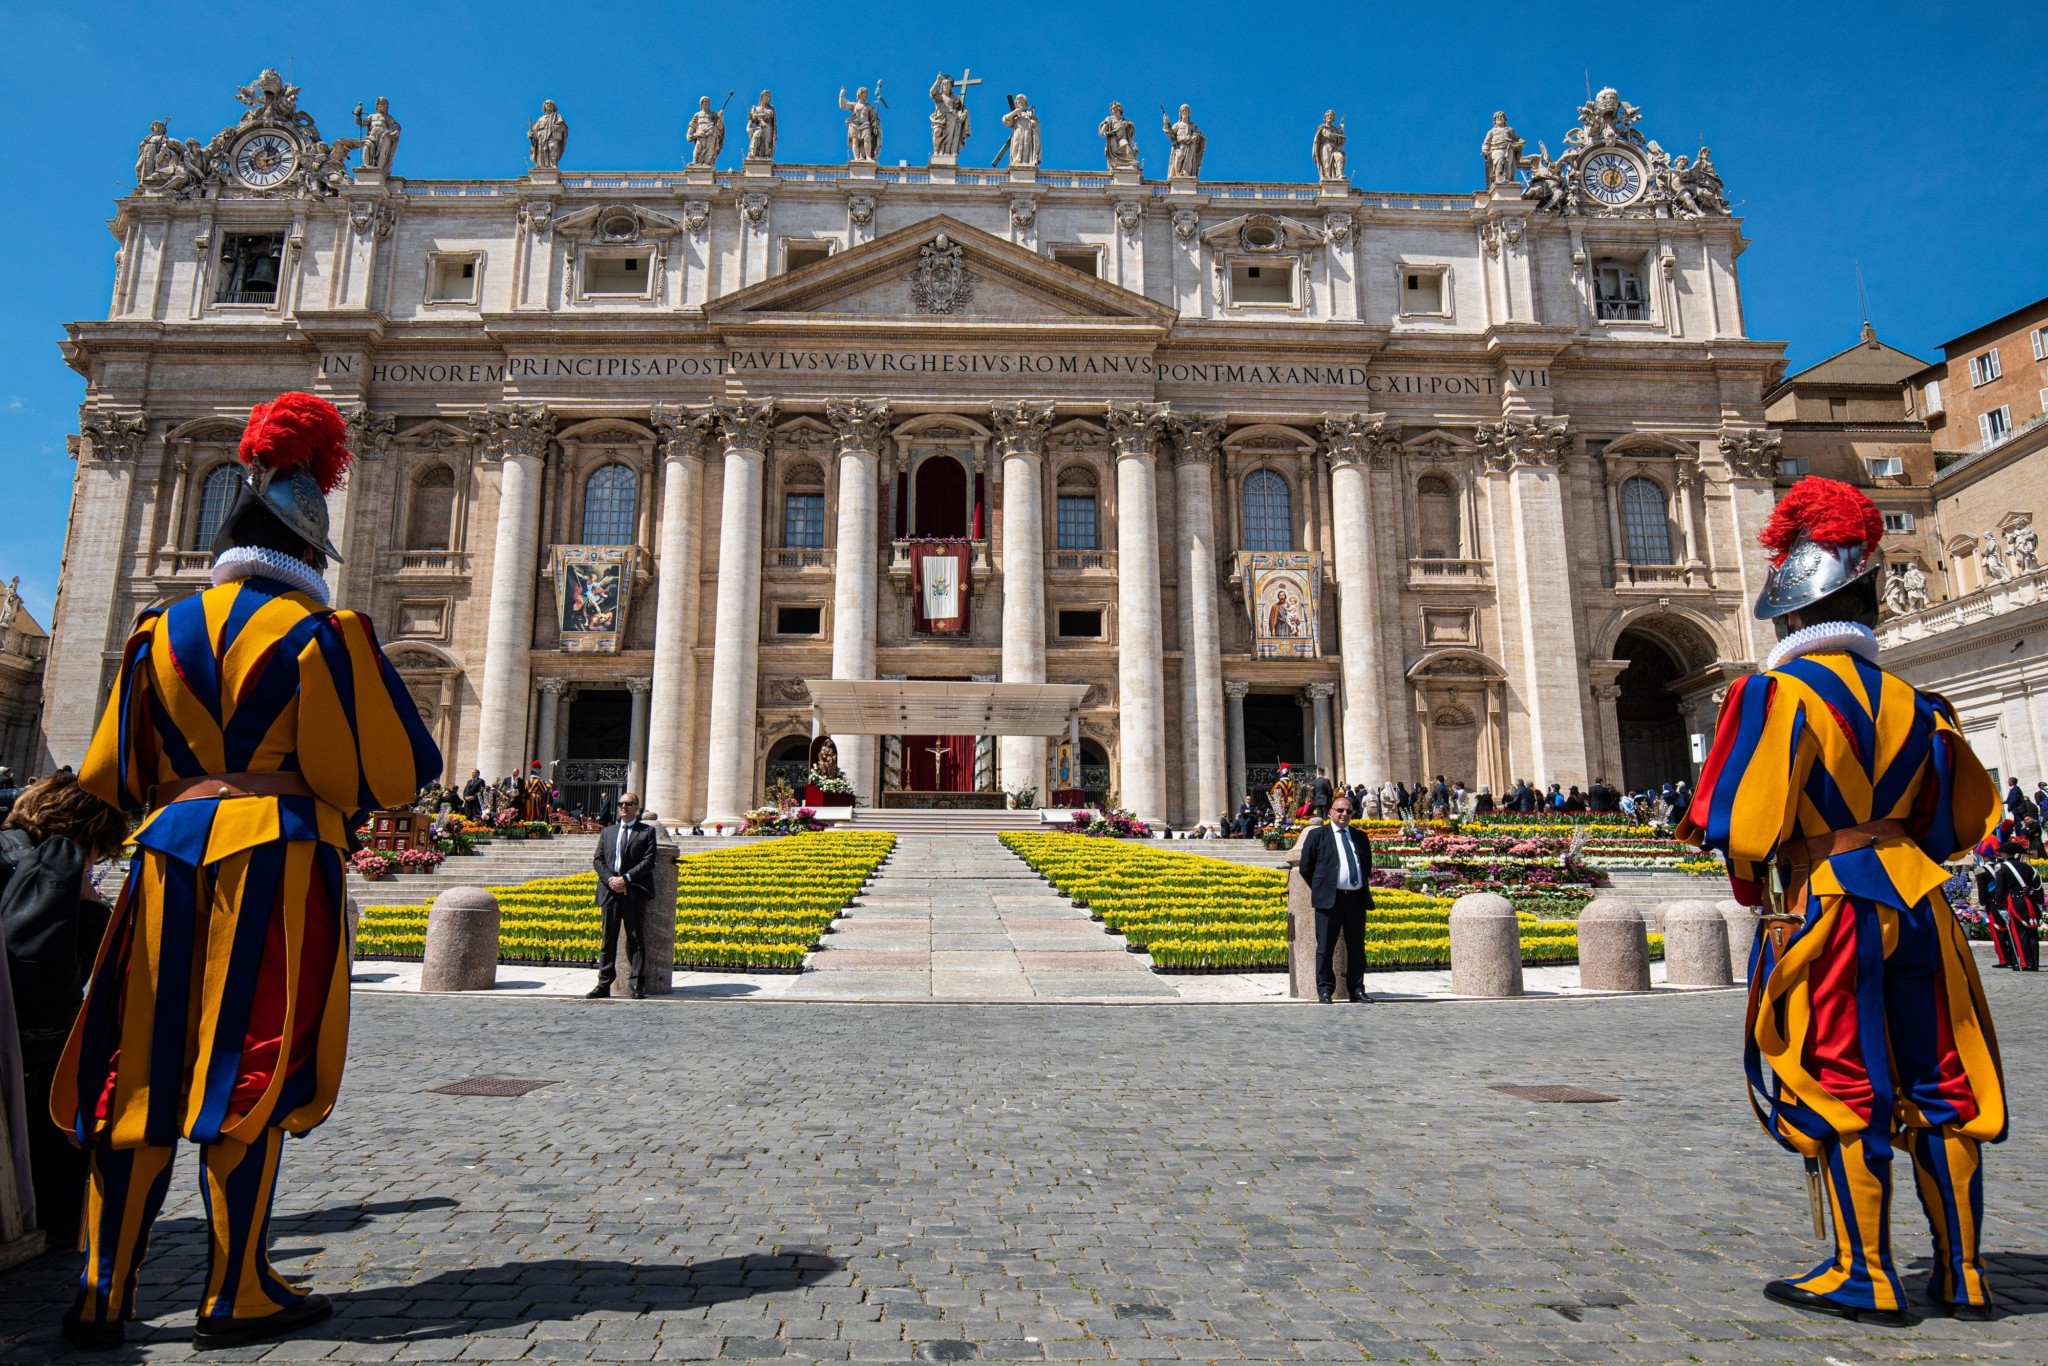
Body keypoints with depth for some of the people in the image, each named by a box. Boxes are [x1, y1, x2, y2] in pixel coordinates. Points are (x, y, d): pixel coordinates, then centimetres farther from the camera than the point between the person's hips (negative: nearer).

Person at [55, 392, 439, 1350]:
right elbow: (388, 769, -5)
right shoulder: (319, 633, -4)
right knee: (249, 1074, 1)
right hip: (279, 859, -5)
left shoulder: (162, 630, 11)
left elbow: (112, 774, 16)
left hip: (171, 853, 5)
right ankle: (236, 1297, 10)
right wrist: (334, 797, 17)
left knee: (143, 1074, 11)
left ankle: (103, 1296, 16)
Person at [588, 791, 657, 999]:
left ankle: (638, 984, 0)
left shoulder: (647, 831, 6)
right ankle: (604, 984, 9)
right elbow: (598, 860, 11)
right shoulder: (608, 831, 18)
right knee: (608, 938, 5)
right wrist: (610, 879, -7)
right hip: (611, 890, 4)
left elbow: (648, 861, -4)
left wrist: (626, 879, -13)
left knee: (635, 938, -2)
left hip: (634, 891, -3)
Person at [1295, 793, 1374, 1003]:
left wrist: (1364, 887, 16)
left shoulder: (1360, 837, 15)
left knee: (1357, 947, 7)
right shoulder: (1317, 834, 3)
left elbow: (1368, 866, 24)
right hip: (1330, 899, -4)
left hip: (1357, 898, 4)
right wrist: (1320, 889, 4)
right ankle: (1325, 990, 5)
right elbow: (1306, 867, 3)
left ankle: (1356, 990, 14)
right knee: (1325, 947, -2)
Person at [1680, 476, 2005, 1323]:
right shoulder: (1909, 701, 8)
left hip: (1829, 904, -6)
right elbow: (1966, 816, 16)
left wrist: (1749, 878, 4)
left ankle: (1867, 1278, 9)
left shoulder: (1779, 691, -12)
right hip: (1916, 897, 7)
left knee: (1841, 1090, 2)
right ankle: (1962, 1277, 24)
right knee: (1938, 1087, 14)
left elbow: (1746, 821, -16)